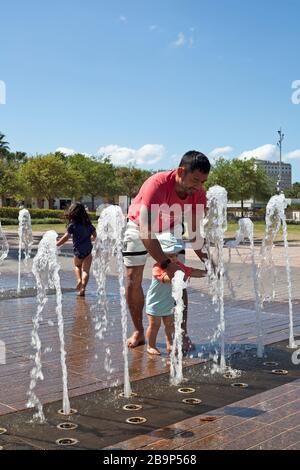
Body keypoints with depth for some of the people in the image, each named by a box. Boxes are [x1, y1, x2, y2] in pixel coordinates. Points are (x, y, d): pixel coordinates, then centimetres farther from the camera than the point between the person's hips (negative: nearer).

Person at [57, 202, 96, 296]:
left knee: (77, 265, 25)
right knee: (86, 270, 2)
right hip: (88, 250, 2)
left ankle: (79, 280, 5)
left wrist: (55, 245, -1)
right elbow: (94, 235, 13)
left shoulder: (72, 225, -7)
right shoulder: (88, 224, 5)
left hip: (78, 251, -1)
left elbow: (65, 237, -9)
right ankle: (83, 288, -8)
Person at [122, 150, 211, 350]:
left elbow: (194, 231, -17)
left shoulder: (198, 193, -25)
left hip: (170, 228, 3)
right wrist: (166, 264, -49)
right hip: (140, 227, -3)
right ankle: (138, 332, 8)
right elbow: (145, 232, -43)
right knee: (133, 278, -5)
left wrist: (203, 256, -35)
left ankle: (182, 334, -1)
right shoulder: (157, 185, -40)